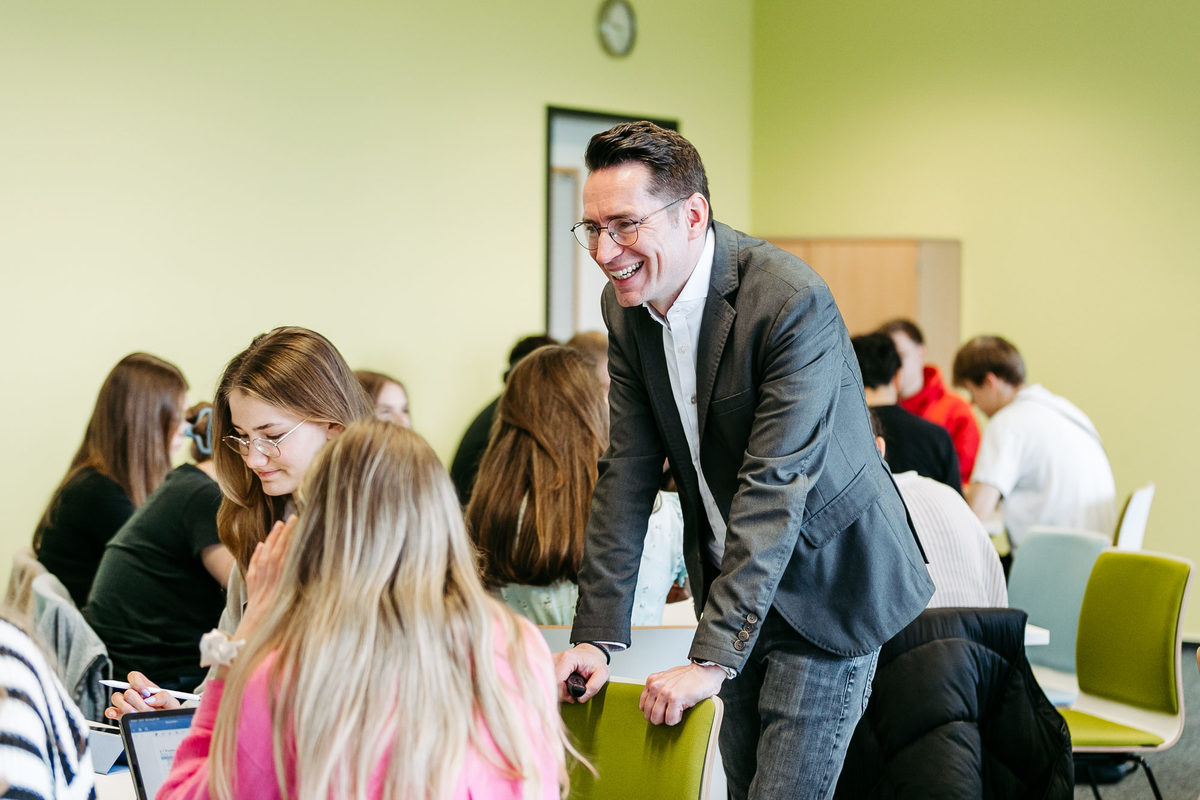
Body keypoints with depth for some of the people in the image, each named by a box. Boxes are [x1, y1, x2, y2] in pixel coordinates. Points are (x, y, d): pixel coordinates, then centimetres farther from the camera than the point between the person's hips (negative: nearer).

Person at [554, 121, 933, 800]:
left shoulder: (792, 302, -26)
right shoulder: (627, 305, -2)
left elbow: (774, 489, -30)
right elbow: (629, 471, 0)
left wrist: (712, 658, -32)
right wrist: (598, 636, -7)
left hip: (825, 584, -7)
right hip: (733, 579, 7)